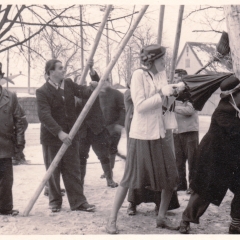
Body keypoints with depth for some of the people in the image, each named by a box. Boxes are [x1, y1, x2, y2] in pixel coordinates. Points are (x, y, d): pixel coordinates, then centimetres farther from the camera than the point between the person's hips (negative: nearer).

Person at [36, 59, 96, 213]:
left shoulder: (69, 84, 6)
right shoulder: (42, 92, -12)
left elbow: (84, 92, 0)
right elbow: (44, 115, -22)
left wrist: (93, 88, -24)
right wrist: (59, 133, -32)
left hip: (70, 135, 4)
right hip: (51, 138, -4)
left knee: (73, 170, 6)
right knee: (53, 171, 7)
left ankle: (78, 201, 10)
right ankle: (55, 201, 21)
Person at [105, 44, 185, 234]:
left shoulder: (161, 75, 10)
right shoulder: (139, 75, -11)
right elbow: (140, 106, -17)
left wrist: (173, 91, -1)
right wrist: (161, 94, -18)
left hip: (158, 134, 7)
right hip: (141, 135, -7)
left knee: (171, 177, 5)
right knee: (130, 179, -5)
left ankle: (162, 217, 21)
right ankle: (112, 220, 7)